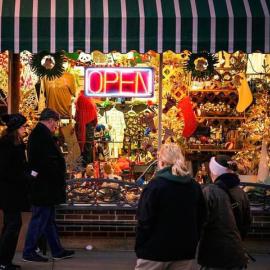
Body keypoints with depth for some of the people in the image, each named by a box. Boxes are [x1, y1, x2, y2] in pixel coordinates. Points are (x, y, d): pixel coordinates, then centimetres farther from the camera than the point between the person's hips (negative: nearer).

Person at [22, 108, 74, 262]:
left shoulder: (36, 134, 14)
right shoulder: (44, 134, -18)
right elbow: (50, 161, -24)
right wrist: (59, 182, -13)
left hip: (42, 186, 11)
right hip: (45, 185, -11)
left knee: (49, 220, 15)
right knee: (40, 219, -1)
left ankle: (57, 251, 23)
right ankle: (29, 252, 8)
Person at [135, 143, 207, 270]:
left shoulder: (155, 185, -12)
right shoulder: (195, 186, 5)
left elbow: (145, 221, -13)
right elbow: (201, 219, 13)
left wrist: (139, 248, -3)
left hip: (156, 250, -5)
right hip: (185, 251, 5)